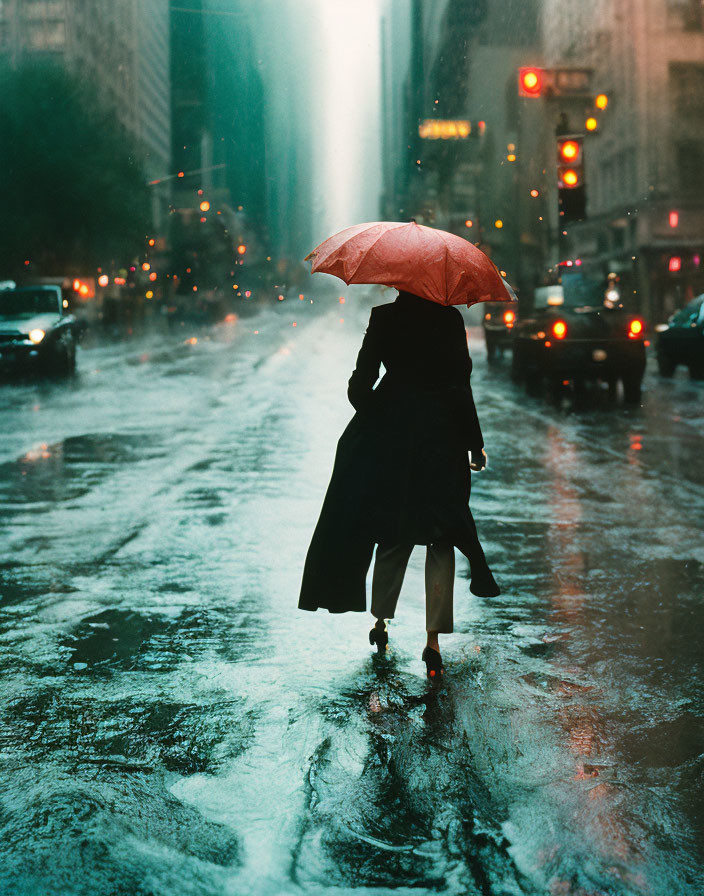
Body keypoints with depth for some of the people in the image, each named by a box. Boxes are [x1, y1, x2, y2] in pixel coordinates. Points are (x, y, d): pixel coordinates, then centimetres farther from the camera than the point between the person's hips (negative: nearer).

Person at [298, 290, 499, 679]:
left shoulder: (383, 318, -3)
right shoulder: (450, 319, -7)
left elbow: (361, 383, -3)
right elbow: (460, 387, -8)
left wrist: (375, 418, 16)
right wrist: (474, 444, -1)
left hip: (388, 440, 2)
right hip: (440, 440, -2)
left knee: (391, 533, 17)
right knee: (441, 537, 6)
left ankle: (380, 621, 28)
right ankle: (433, 637, -2)